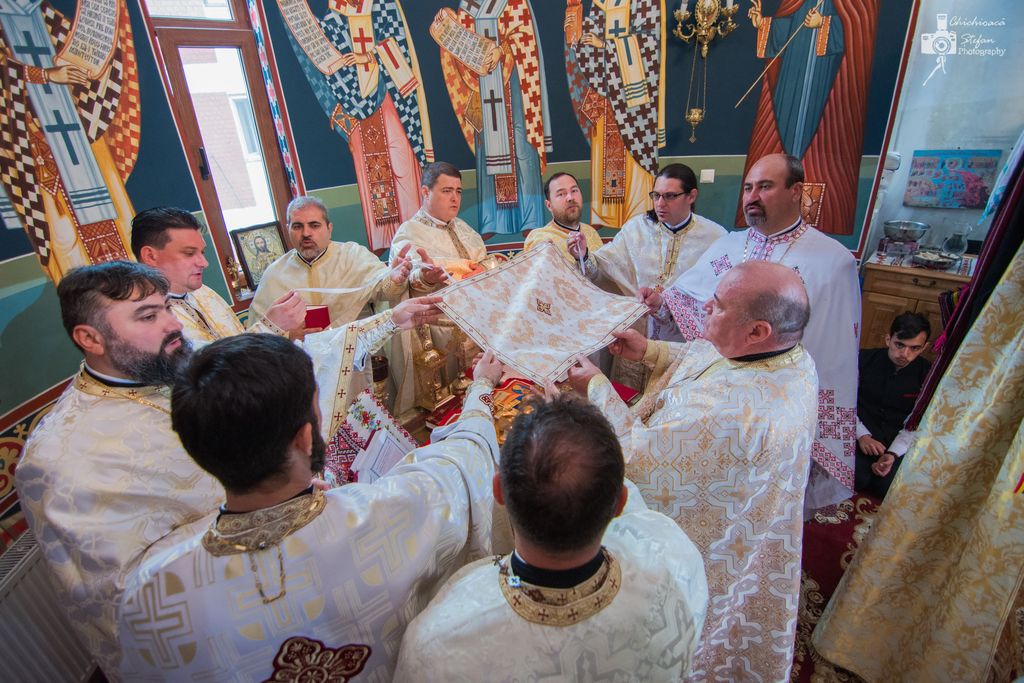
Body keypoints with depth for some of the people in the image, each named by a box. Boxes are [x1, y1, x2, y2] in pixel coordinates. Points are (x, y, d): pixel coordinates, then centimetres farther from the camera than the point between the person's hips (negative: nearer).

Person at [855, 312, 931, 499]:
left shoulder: (927, 375, -1)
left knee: (890, 487, -21)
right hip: (861, 434, -1)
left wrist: (893, 454, -17)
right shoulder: (864, 359, -4)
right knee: (858, 478, -25)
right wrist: (862, 436, -16)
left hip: (899, 443, 2)